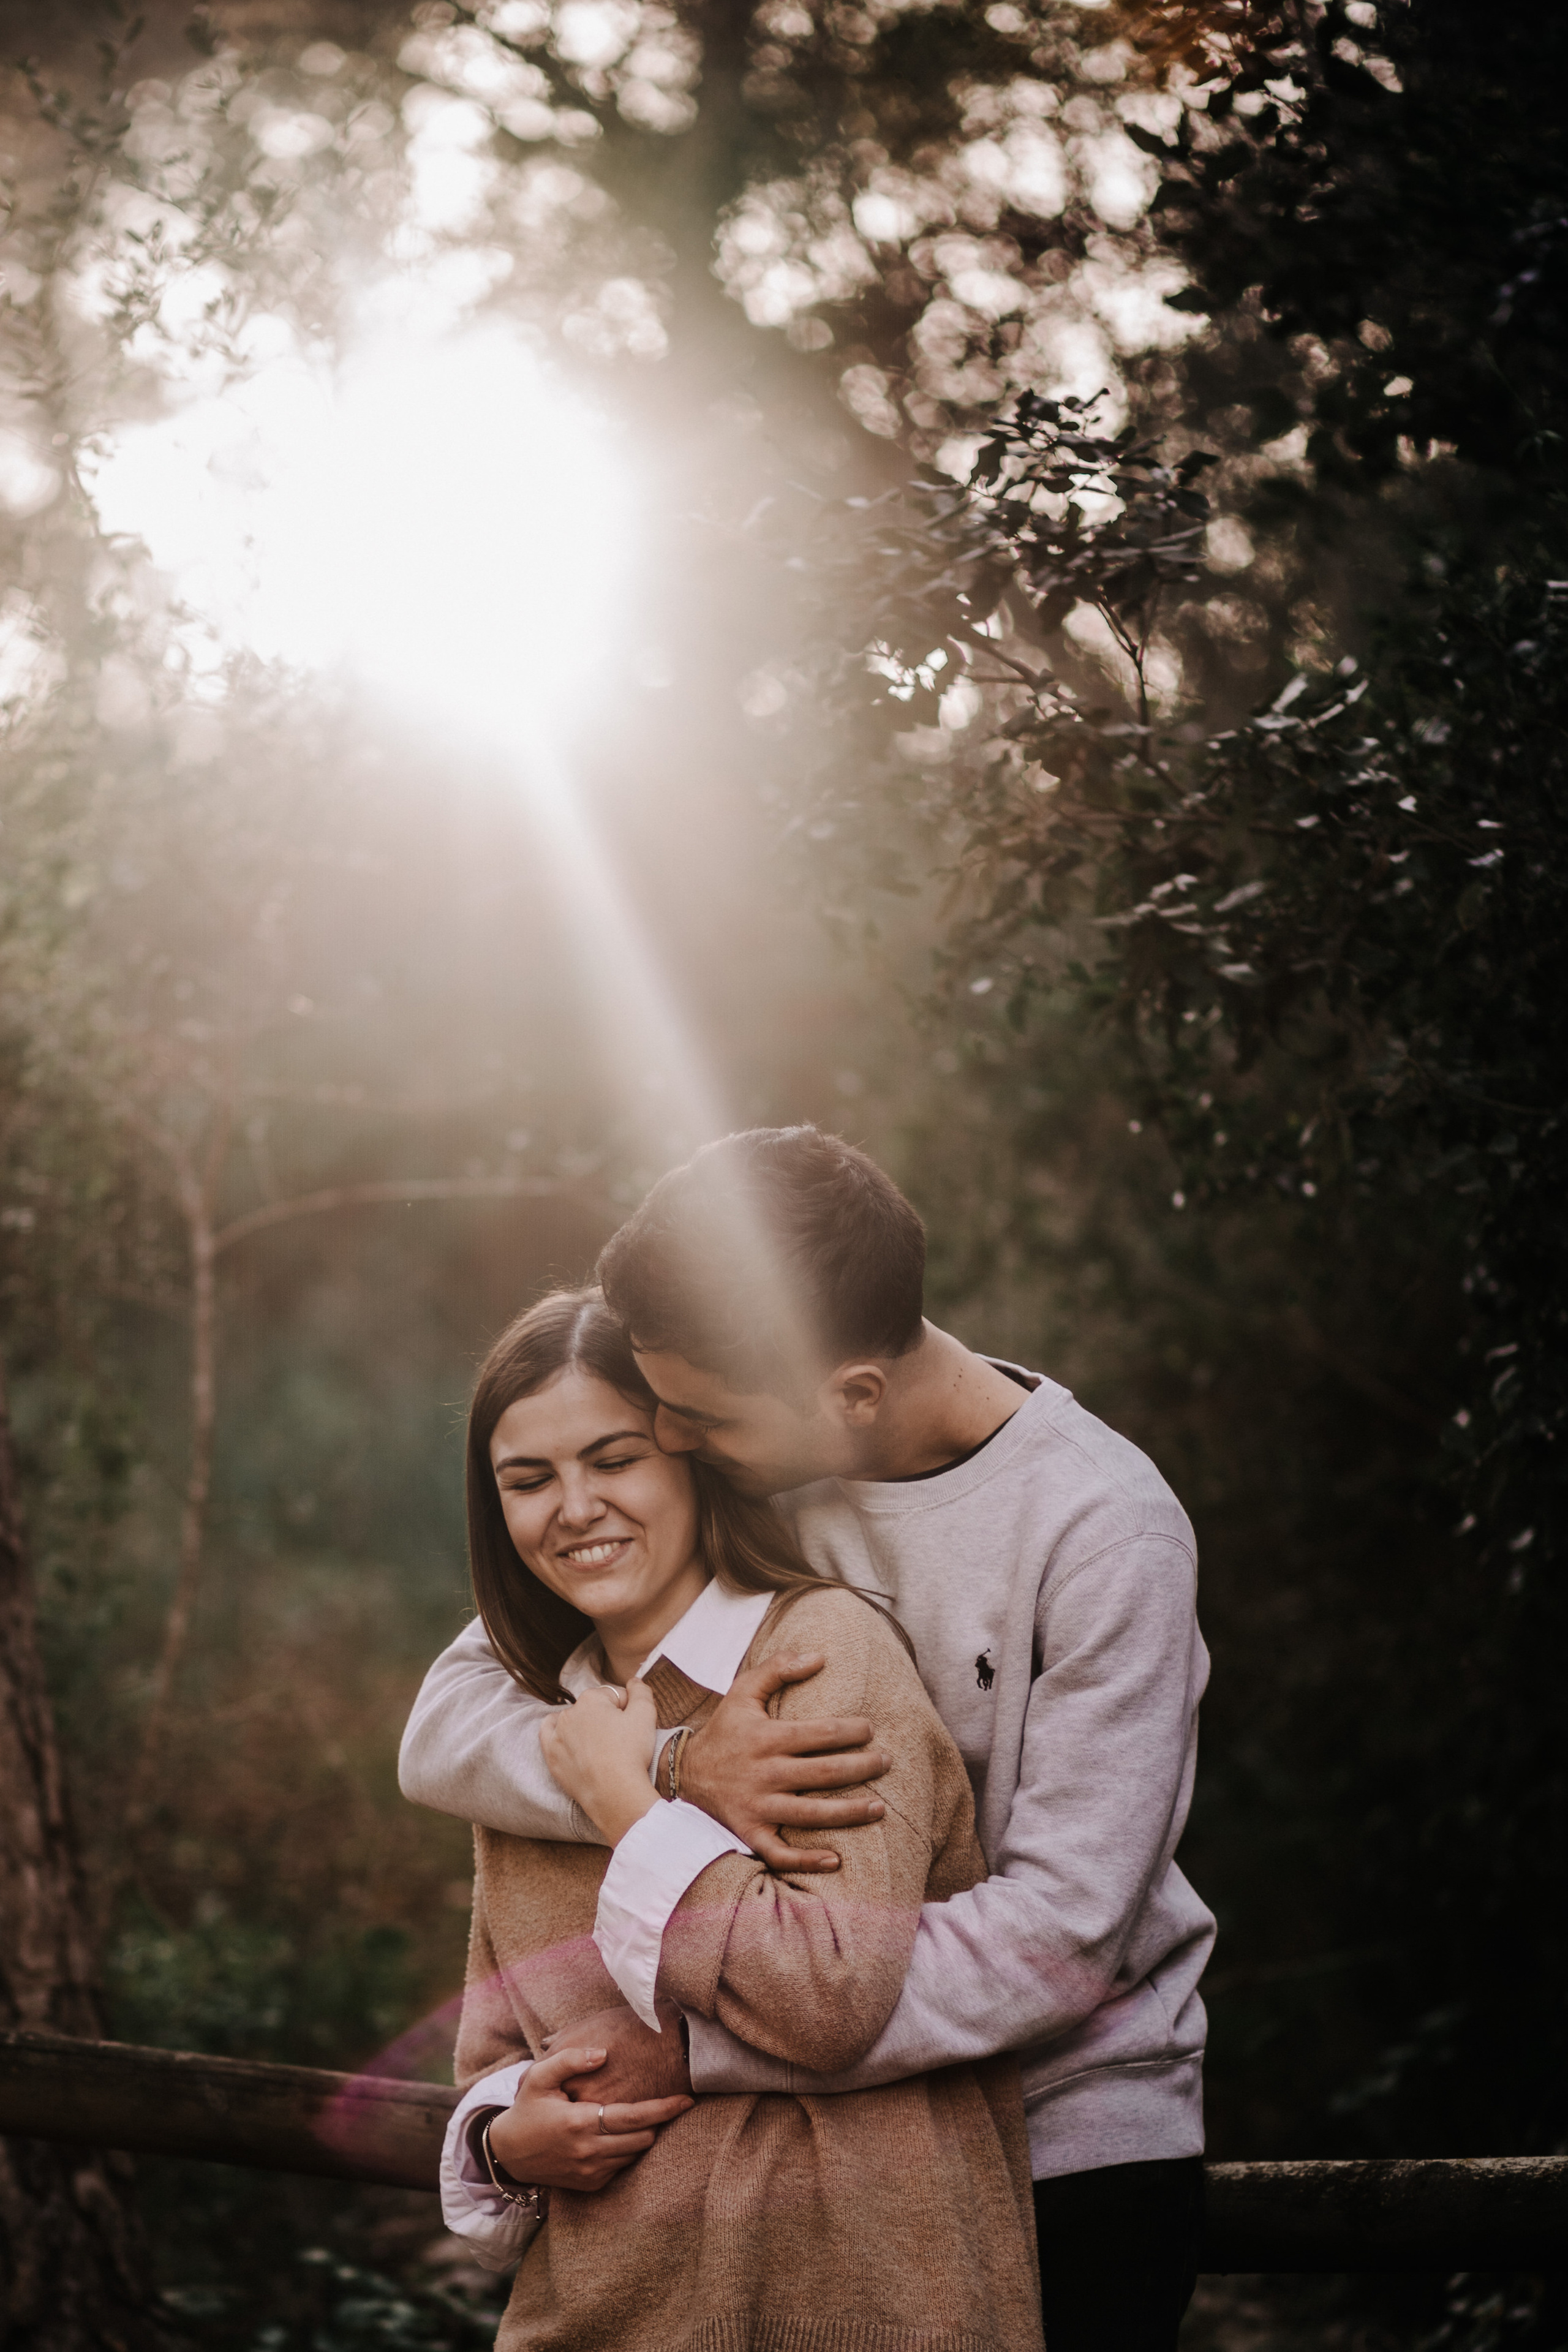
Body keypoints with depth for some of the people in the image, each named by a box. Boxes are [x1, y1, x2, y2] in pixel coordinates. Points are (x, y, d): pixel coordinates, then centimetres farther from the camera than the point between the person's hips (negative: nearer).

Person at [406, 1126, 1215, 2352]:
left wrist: (697, 2043, -27)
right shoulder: (731, 1471, -6)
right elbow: (445, 1727, -8)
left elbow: (1060, 1933, -24)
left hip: (1074, 2136, -3)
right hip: (821, 2142, 3)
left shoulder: (1103, 1531, -19)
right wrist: (675, 1769, -28)